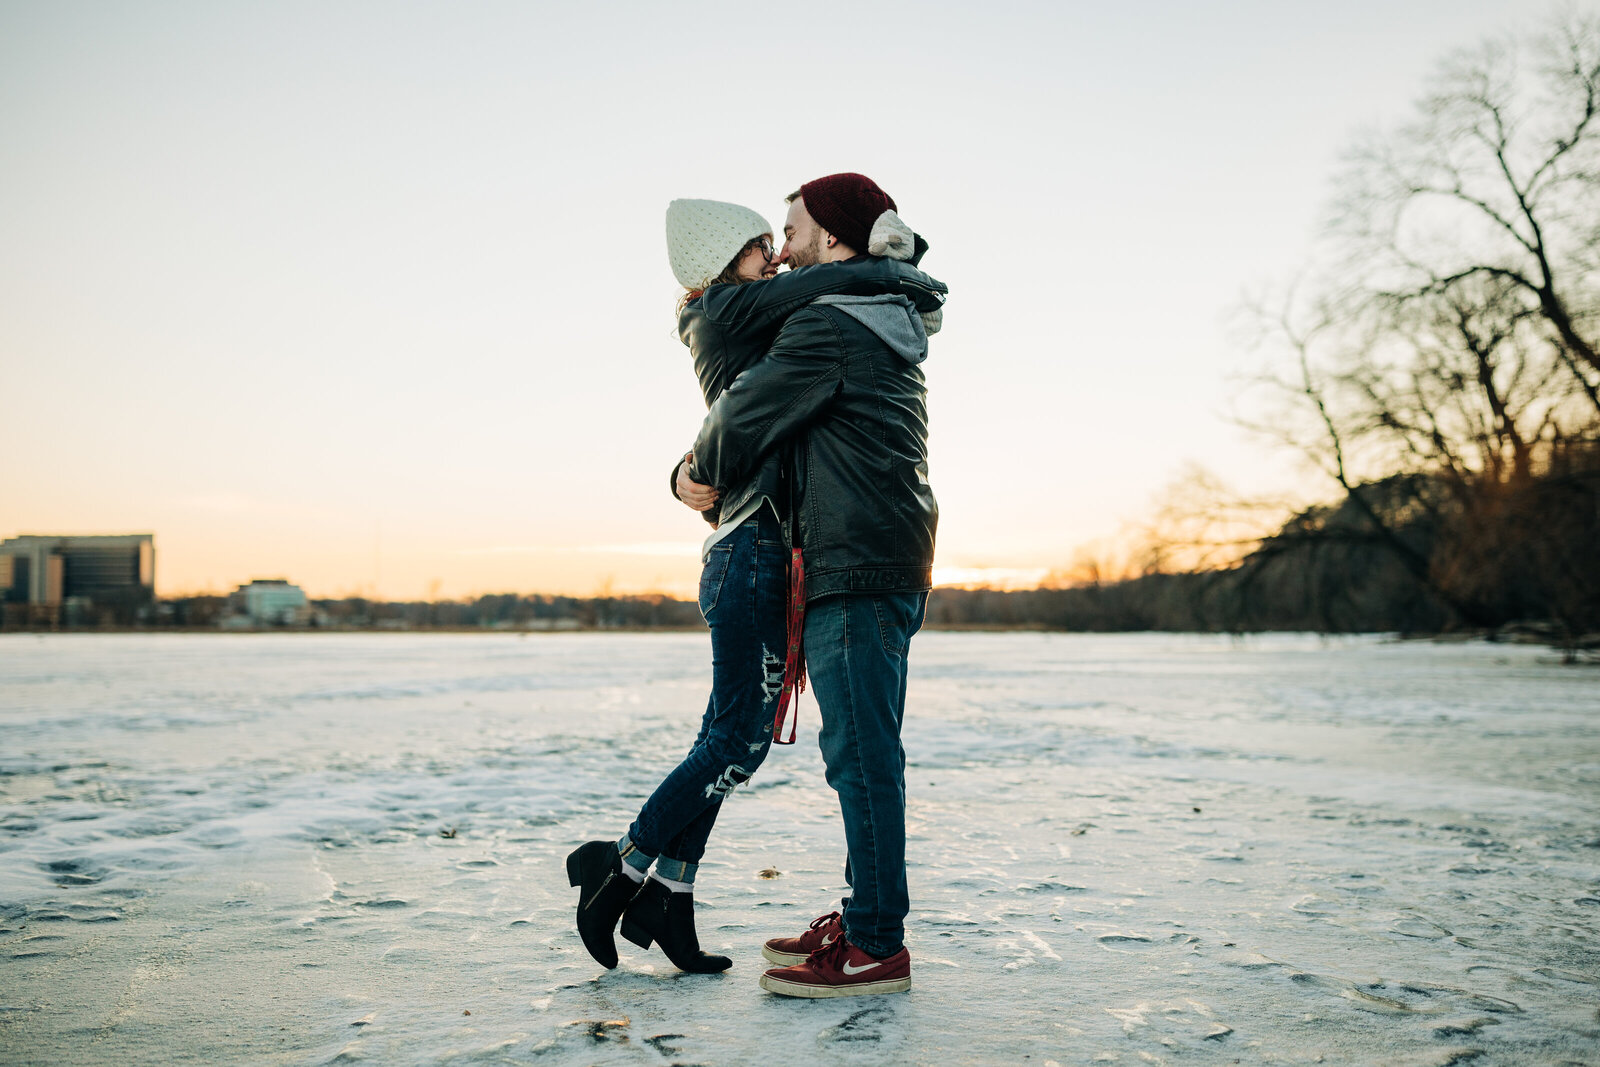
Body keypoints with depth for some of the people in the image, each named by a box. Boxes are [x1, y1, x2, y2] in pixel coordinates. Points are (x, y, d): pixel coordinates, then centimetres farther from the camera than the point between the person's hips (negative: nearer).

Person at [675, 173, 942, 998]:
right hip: (891, 567, 10)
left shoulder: (827, 325, -11)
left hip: (857, 566, -10)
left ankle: (875, 948, -3)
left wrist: (699, 473, 11)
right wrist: (713, 467, 18)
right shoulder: (889, 328, 21)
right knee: (866, 753, 13)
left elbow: (744, 415, -10)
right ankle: (865, 920, 21)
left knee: (861, 753, -7)